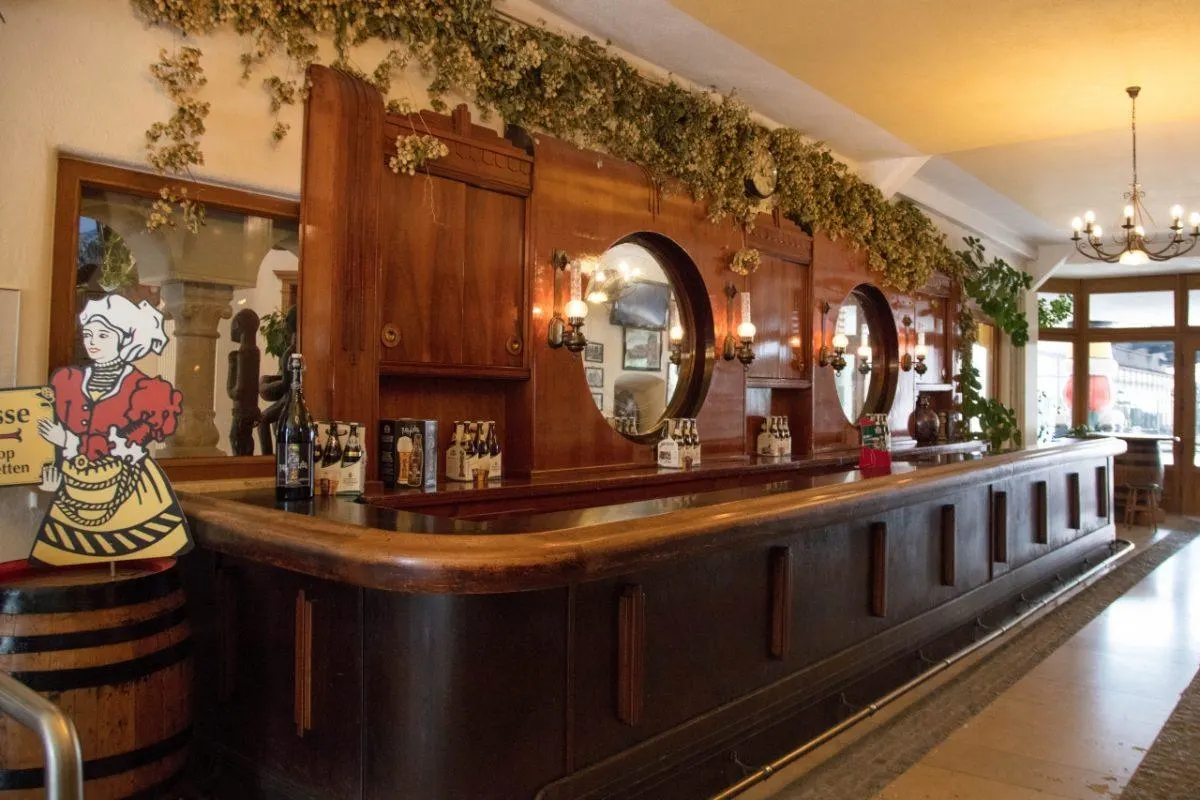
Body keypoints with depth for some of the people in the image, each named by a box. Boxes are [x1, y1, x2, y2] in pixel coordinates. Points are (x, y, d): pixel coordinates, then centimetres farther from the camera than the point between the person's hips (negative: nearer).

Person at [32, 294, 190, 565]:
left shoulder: (144, 389, -9)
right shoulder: (66, 380, 6)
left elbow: (131, 451, -15)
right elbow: (52, 435, 11)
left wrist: (72, 442, -14)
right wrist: (52, 475, -5)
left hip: (131, 498, -4)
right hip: (73, 497, 4)